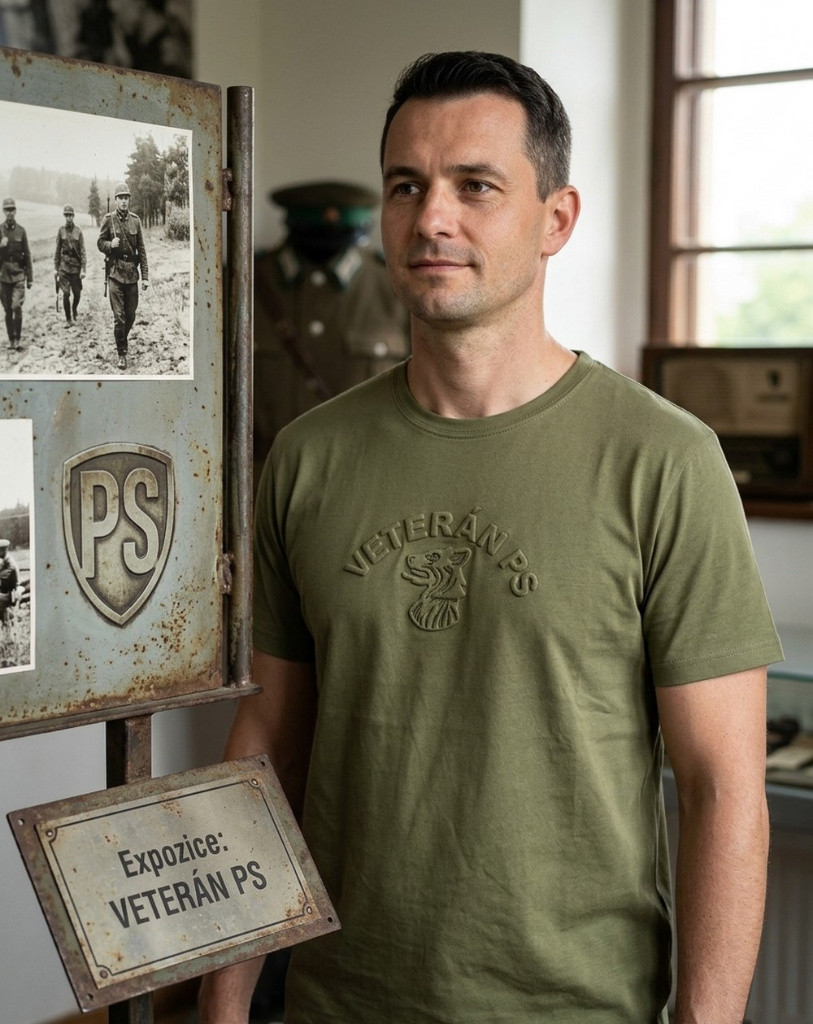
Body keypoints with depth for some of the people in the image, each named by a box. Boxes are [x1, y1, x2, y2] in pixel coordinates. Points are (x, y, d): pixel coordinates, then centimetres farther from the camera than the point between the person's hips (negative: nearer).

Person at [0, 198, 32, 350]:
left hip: (19, 274, -1)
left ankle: (18, 339, -4)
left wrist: (30, 277, 6)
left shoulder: (21, 230, 4)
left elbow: (27, 255, 7)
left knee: (17, 307, -12)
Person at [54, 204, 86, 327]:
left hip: (76, 266, 0)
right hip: (64, 265, 0)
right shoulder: (61, 230, 2)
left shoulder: (78, 231, -2)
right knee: (66, 294, -6)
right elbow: (57, 251, 7)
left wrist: (83, 269, -7)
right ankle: (68, 319, 4)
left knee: (77, 294, 5)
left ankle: (74, 312, 34)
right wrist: (55, 268, 5)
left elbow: (82, 251, -2)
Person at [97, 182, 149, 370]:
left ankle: (122, 341, 35)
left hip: (132, 272, 3)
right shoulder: (108, 219, -2)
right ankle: (122, 353, 3)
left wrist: (145, 276, 2)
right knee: (119, 316, -7)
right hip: (115, 272, -3)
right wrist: (110, 245, -18)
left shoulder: (135, 220, 5)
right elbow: (100, 243, 6)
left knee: (131, 315, 9)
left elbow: (141, 250, 6)